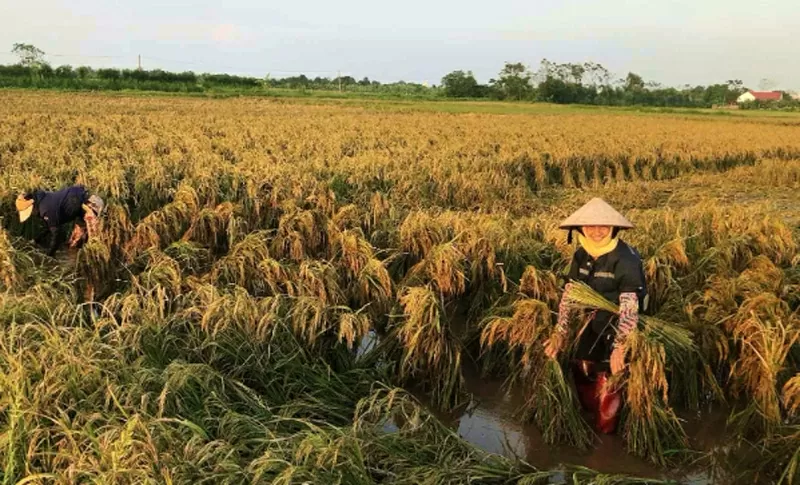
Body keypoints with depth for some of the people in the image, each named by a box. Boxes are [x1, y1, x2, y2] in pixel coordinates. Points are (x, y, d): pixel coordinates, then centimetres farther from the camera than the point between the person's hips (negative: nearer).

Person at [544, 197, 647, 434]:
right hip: (596, 319, 7)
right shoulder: (581, 256, -5)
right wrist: (560, 333, -6)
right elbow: (569, 294, -1)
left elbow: (630, 306, -29)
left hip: (621, 324, -6)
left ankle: (605, 432, 23)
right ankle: (591, 416, 42)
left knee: (608, 378, -1)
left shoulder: (626, 259, -26)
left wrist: (620, 347, -33)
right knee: (581, 370, 16)